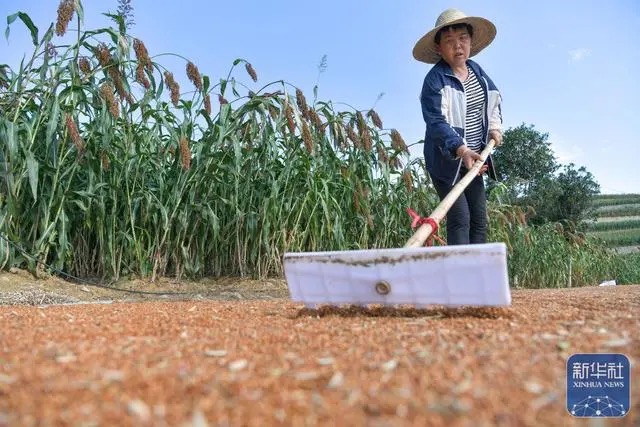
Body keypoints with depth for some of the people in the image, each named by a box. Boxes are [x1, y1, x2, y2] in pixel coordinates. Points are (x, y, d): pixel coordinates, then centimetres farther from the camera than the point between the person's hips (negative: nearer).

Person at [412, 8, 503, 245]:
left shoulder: (476, 70, 6)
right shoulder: (435, 80, -18)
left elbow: (494, 99, 23)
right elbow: (437, 122, -30)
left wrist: (495, 127, 7)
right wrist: (461, 149, -44)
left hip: (474, 160, 8)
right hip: (447, 161, -7)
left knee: (479, 219, 8)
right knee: (459, 219, -13)